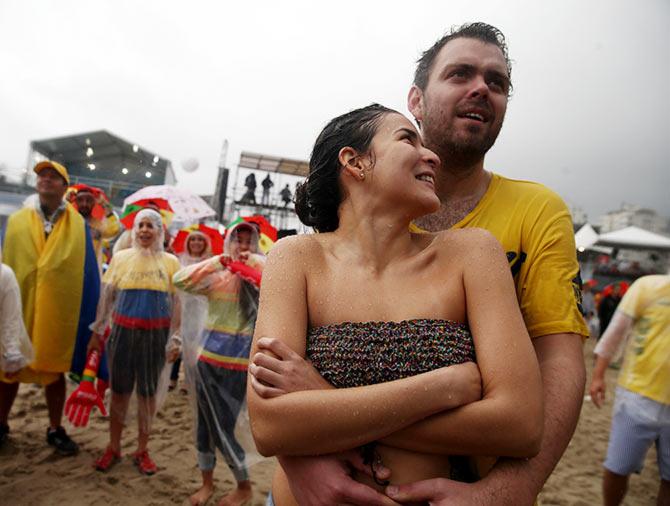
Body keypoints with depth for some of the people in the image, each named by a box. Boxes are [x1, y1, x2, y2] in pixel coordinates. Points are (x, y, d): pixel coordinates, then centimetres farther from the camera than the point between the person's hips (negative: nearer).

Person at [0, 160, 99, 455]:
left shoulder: (78, 225, 2)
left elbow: (87, 271, 1)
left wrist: (90, 314, -3)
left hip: (59, 310, -1)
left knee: (55, 370, 10)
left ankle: (55, 430, 25)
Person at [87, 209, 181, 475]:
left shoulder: (170, 261, 0)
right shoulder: (121, 258, 3)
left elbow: (176, 303, 0)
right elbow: (106, 297, 7)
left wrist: (174, 339, -3)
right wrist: (97, 331, 5)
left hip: (155, 334, -1)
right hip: (123, 331, 1)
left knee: (148, 392, 9)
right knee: (120, 390, 10)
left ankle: (142, 450, 25)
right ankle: (113, 447, 28)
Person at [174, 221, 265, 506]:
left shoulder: (259, 275, -3)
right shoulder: (216, 276, 4)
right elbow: (180, 280, -8)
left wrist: (254, 260, -15)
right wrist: (218, 261, -11)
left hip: (236, 361, -3)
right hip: (207, 355, 4)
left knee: (223, 429, 5)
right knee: (205, 424, 14)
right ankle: (207, 482, 36)